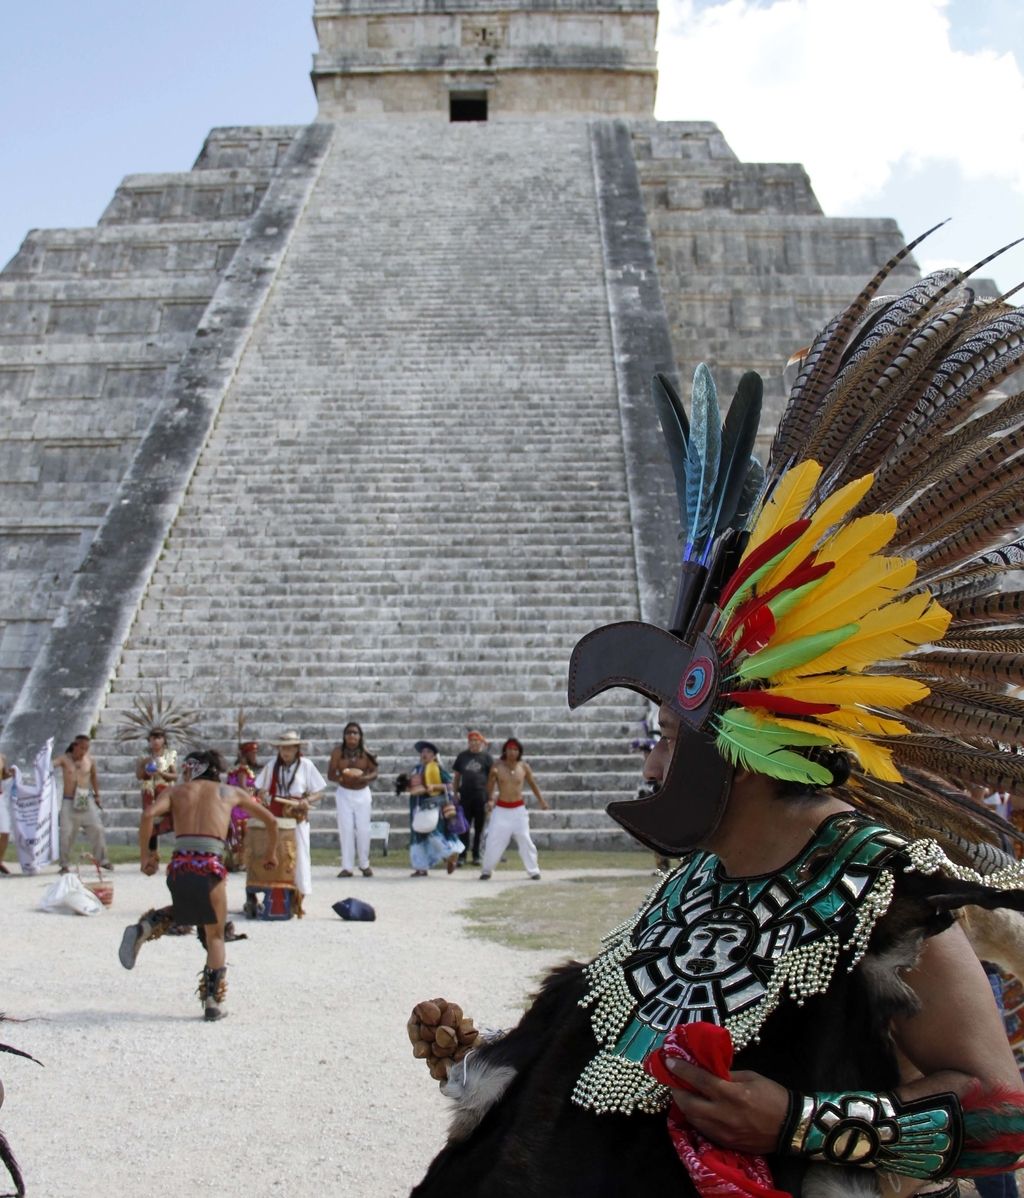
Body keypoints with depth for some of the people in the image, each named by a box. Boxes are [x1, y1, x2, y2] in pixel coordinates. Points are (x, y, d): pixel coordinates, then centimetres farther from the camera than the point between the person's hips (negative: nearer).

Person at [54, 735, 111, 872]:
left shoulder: (90, 760, 2)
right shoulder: (64, 759, -5)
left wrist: (97, 795, 17)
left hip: (87, 800, 2)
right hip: (69, 801, -2)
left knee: (97, 828, -1)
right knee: (66, 833, -3)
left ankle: (101, 860, 12)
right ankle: (65, 864, 10)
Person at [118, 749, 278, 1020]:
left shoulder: (176, 790, 18)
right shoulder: (231, 792, 21)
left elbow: (149, 815, -3)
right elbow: (270, 820, 28)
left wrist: (144, 855, 5)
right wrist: (271, 853, 42)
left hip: (179, 864, 1)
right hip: (210, 867, -1)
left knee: (184, 908, 33)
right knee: (215, 936, 15)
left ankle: (144, 928, 7)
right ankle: (213, 1001, 11)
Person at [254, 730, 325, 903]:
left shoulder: (306, 765, -3)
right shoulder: (272, 765, 3)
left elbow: (319, 792, -2)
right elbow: (262, 789, 8)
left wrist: (307, 801, -20)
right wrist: (262, 796, -14)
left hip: (298, 818, -2)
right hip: (276, 817, 2)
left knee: (300, 856, -1)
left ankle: (298, 900, 6)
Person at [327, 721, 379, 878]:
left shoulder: (365, 752, -6)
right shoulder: (338, 751, -6)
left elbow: (374, 773, -5)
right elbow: (330, 774, -7)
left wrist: (363, 777, -24)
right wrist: (342, 777, -27)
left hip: (362, 793, 0)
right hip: (344, 793, 0)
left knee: (363, 829, 1)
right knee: (346, 829, -3)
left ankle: (364, 864, 16)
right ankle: (347, 866, 1)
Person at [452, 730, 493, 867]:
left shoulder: (486, 757, 2)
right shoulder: (463, 756, 8)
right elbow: (456, 776, 13)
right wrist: (455, 794, 5)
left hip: (481, 797, -2)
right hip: (465, 796, 2)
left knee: (479, 828, 5)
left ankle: (476, 855, 14)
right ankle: (462, 855, 8)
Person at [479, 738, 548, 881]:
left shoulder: (524, 767, -4)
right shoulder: (497, 766, -7)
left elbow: (533, 784, 10)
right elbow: (490, 786, -1)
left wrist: (541, 802, 12)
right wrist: (490, 800, -19)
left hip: (518, 810, 1)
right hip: (501, 809, -1)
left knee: (525, 841, 0)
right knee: (493, 841, -3)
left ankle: (533, 871, 11)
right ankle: (486, 870, 12)